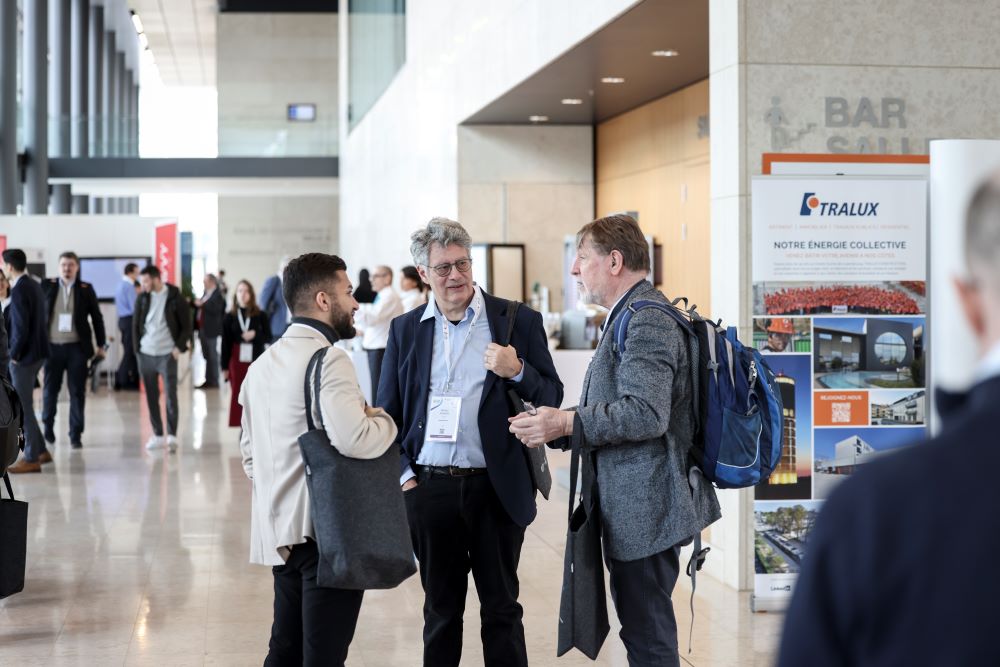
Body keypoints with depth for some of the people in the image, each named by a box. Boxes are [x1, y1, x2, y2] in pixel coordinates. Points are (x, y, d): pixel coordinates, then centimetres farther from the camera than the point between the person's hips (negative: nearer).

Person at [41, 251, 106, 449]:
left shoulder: (86, 289, 2)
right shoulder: (47, 286, 2)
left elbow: (97, 318, 6)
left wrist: (101, 345, 5)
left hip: (77, 347, 0)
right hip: (52, 346, 1)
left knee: (77, 392, 1)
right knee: (50, 389, 10)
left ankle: (75, 435, 8)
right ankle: (48, 426, 30)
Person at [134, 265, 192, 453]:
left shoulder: (175, 298, -5)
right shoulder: (143, 298, 6)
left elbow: (186, 326, -1)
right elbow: (136, 325, 12)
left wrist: (179, 347, -9)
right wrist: (137, 348, 4)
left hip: (167, 354, -4)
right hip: (146, 354, 4)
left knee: (171, 396, -8)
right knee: (151, 397, 7)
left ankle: (172, 436, -6)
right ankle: (157, 435, 14)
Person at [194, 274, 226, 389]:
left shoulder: (218, 294, -11)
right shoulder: (206, 293, 14)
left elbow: (216, 309, -24)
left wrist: (202, 304, -23)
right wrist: (195, 303, 5)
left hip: (211, 331, -9)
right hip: (203, 330, 9)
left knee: (212, 356, -3)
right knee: (207, 356, 13)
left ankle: (214, 381, 2)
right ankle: (208, 380, 19)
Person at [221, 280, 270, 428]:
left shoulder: (260, 316, 1)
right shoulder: (229, 317, 4)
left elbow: (268, 337, 4)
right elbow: (226, 343, 4)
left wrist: (255, 335, -15)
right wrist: (225, 367, 2)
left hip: (255, 361, -1)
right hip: (237, 361, 1)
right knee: (238, 396, -1)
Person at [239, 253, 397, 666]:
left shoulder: (263, 364, 14)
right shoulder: (327, 359, -14)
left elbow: (249, 449, 20)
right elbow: (353, 439, -26)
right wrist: (385, 422, -8)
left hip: (279, 530, 9)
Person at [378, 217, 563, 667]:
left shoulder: (518, 322, -1)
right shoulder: (405, 329, 7)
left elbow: (552, 398, 1)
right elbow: (388, 412, 11)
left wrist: (517, 372, -17)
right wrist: (403, 474, 2)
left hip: (496, 488, -2)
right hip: (428, 488, 2)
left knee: (501, 607, 7)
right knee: (441, 608, 13)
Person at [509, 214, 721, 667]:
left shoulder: (647, 321, -17)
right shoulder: (634, 317, 17)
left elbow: (645, 414, -26)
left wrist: (566, 424, -22)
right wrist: (556, 424, 8)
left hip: (646, 508, -11)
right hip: (640, 507, 11)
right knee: (641, 627, 19)